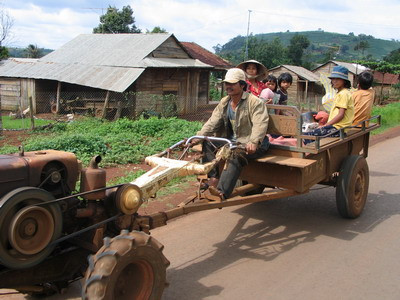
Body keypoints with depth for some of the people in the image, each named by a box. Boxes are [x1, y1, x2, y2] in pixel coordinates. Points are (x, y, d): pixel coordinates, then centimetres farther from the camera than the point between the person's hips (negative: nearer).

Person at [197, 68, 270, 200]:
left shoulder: (255, 102, -10)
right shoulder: (224, 103, 13)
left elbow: (260, 124, -22)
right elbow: (212, 122, 7)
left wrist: (253, 142, -40)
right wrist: (199, 136, -10)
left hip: (253, 144, -7)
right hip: (231, 140, 7)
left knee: (236, 154, -37)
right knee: (207, 144, -12)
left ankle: (222, 192, -46)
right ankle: (213, 178, -19)